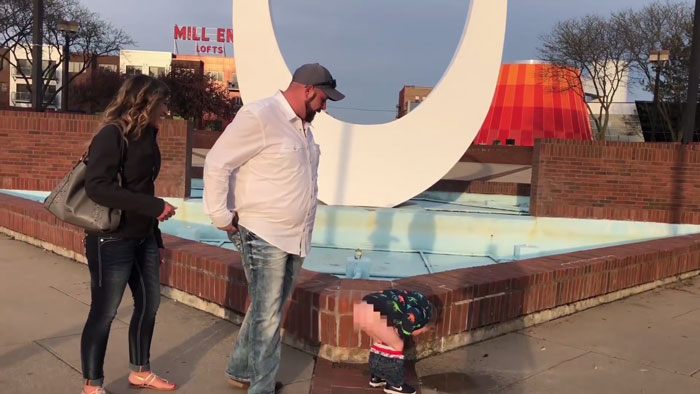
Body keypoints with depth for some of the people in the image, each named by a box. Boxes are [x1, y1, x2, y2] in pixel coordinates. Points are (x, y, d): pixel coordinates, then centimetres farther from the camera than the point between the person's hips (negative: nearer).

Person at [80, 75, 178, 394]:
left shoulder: (146, 137, 9)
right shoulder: (112, 135, -15)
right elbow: (97, 187, -26)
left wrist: (156, 240, 16)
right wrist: (155, 206, -26)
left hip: (142, 239, 8)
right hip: (112, 241, -8)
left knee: (149, 304, 15)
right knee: (104, 313, 3)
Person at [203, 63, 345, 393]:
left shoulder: (302, 125, 12)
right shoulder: (258, 116, -15)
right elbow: (217, 164, -15)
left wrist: (300, 229, 15)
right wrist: (221, 218, -13)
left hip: (294, 237, 8)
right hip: (264, 237, -8)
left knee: (268, 312, 19)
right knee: (267, 318, 1)